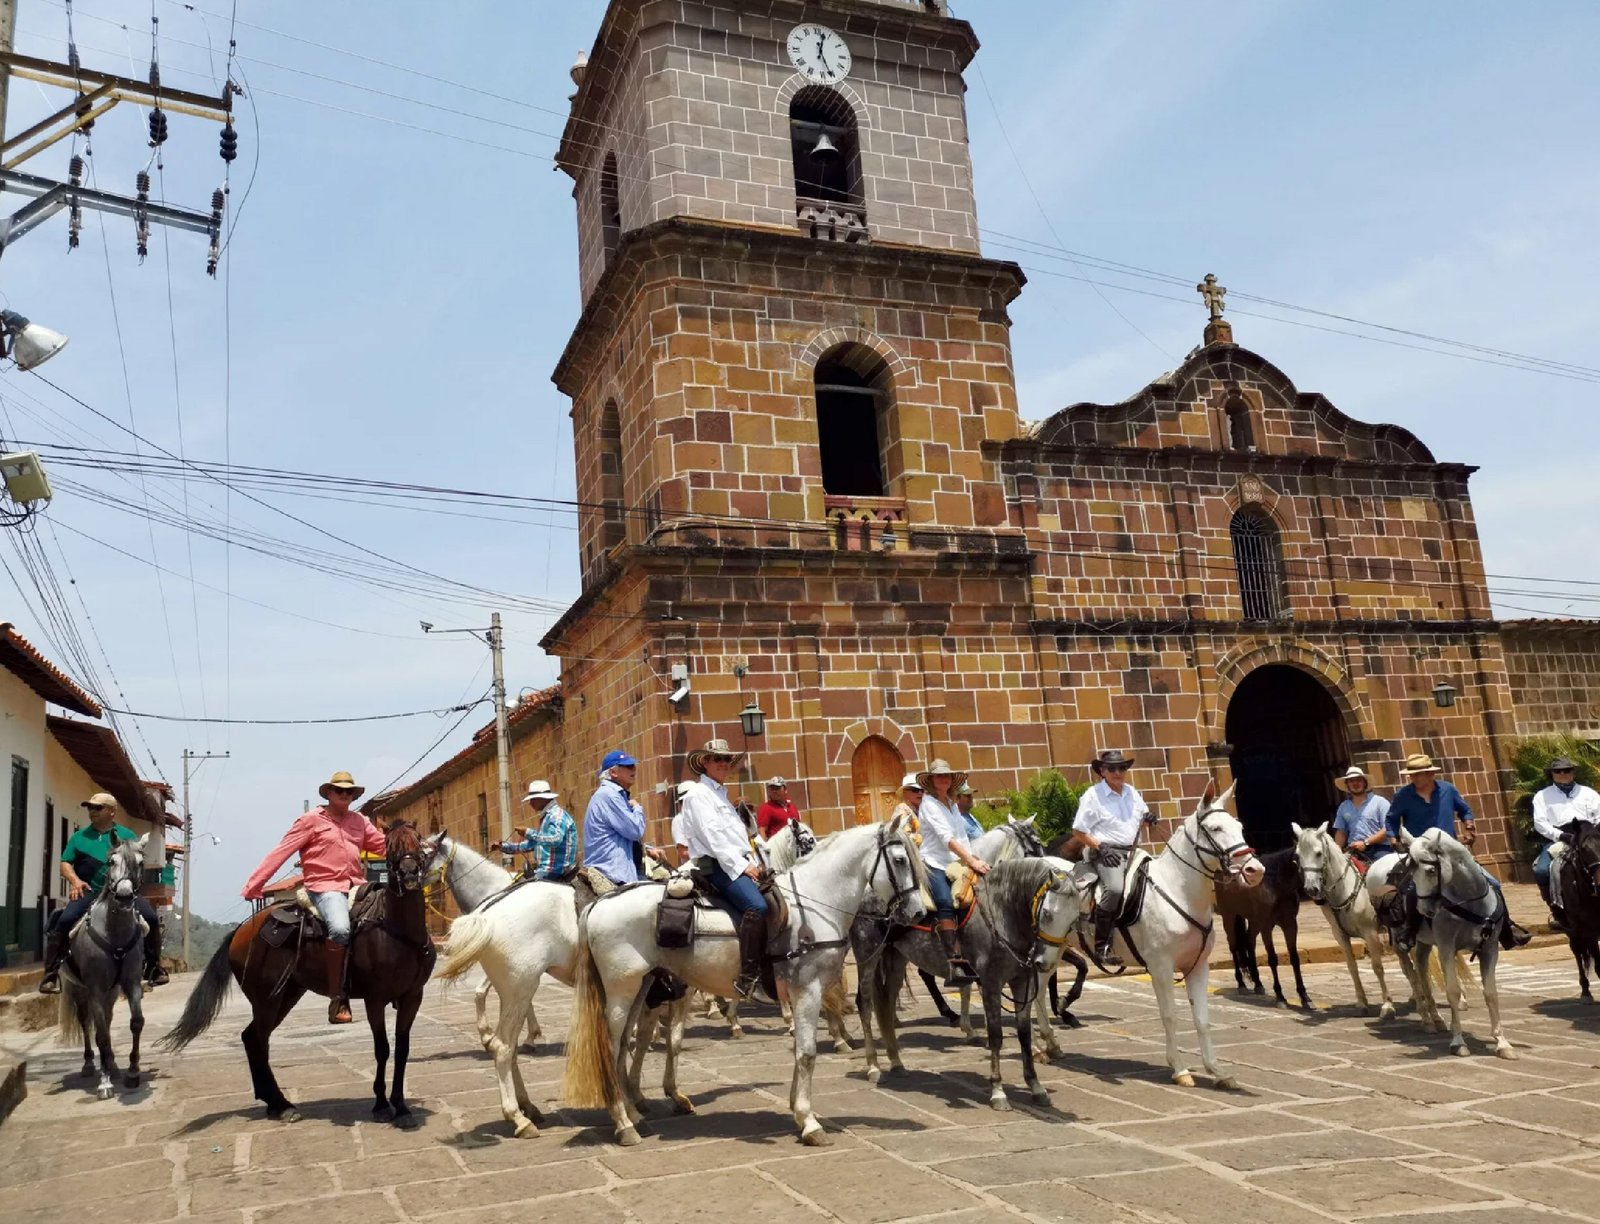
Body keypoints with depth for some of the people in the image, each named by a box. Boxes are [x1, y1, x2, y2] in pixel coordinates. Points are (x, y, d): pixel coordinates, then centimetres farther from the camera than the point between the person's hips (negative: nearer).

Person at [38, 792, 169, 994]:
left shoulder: (127, 835, 13)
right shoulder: (80, 836, 16)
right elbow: (65, 864, 12)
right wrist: (75, 880, -8)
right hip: (89, 892, 0)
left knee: (150, 917, -19)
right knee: (65, 919, -26)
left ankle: (153, 967, -2)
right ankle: (51, 973, -16)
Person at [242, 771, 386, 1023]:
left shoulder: (359, 821, 16)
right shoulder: (311, 820, 2)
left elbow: (383, 845, 15)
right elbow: (281, 852, -3)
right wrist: (254, 884, -7)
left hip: (357, 886, 6)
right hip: (325, 887, -6)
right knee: (340, 929, -34)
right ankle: (337, 999, -25)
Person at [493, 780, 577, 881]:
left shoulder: (557, 815, -12)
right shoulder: (547, 817, 20)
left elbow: (556, 839, -30)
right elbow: (532, 844, 29)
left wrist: (529, 833, -22)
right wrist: (503, 846, 23)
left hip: (553, 872, -10)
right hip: (546, 870, 10)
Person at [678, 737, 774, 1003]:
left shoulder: (722, 794, 25)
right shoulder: (698, 794, -3)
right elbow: (712, 835, -13)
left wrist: (754, 863, 9)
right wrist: (742, 865, -16)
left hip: (740, 864, 10)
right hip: (716, 865, -10)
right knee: (757, 906, -30)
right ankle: (748, 978, -30)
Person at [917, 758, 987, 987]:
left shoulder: (952, 804, 22)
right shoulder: (928, 803, -2)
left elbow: (962, 837, 18)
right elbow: (946, 837, -13)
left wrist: (973, 860, 2)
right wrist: (972, 861, -19)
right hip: (934, 864, -8)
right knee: (946, 904, -29)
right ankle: (955, 965, -38)